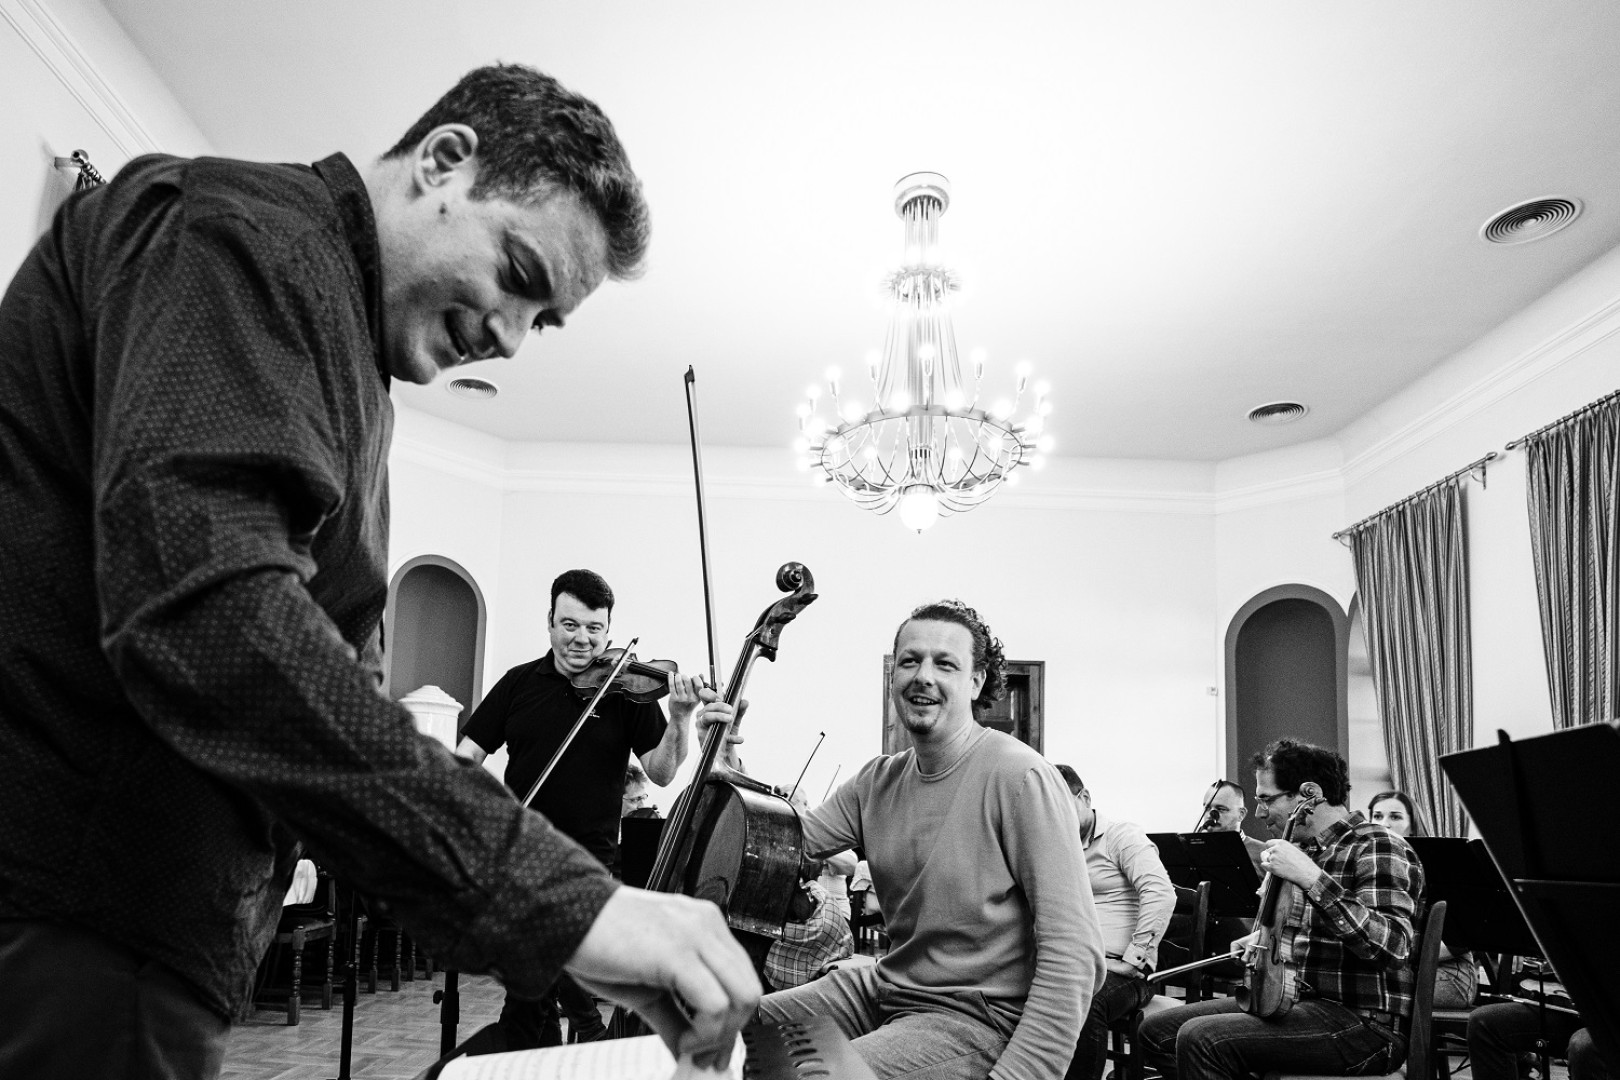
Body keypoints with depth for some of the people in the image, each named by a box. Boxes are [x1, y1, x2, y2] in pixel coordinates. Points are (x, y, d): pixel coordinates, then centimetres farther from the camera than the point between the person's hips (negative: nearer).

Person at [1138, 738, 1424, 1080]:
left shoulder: (1377, 848, -13)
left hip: (1365, 1022, -9)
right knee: (1157, 1031, 0)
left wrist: (1312, 879, -34)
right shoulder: (1306, 849, 14)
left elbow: (1393, 947, -29)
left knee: (1200, 1039, -27)